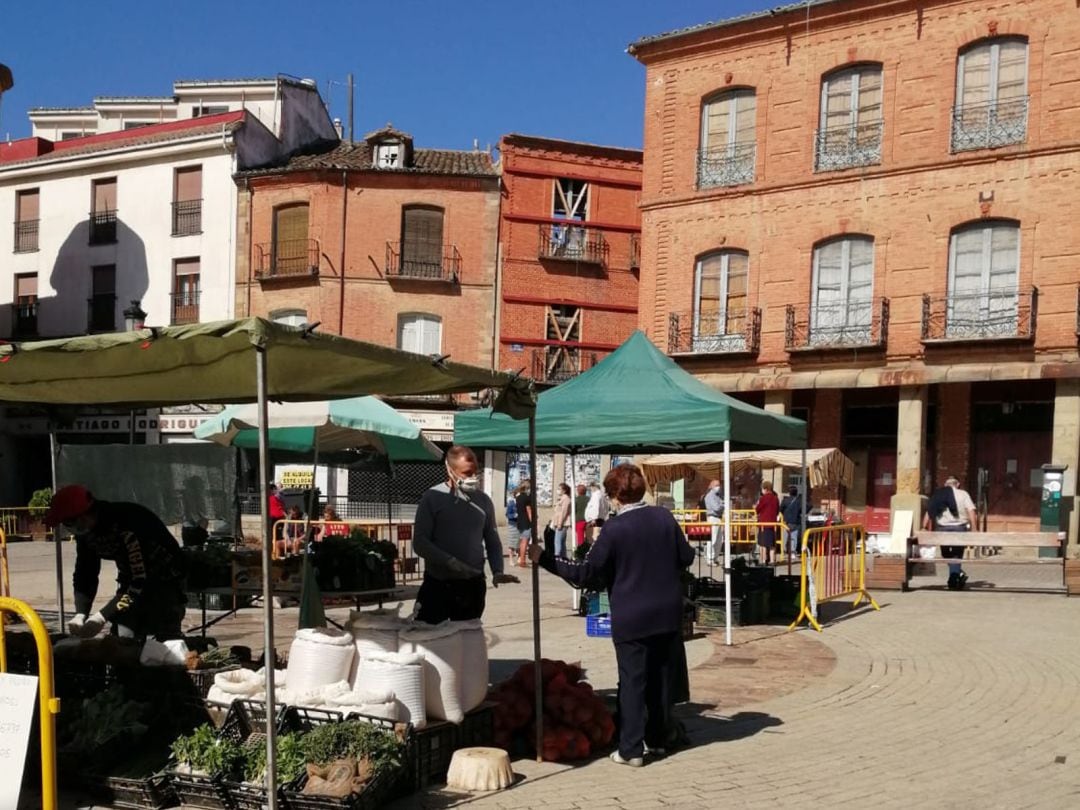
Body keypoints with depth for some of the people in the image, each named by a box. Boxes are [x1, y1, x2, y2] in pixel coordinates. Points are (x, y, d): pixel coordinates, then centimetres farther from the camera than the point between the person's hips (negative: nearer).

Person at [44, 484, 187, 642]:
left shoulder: (127, 524, -33)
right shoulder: (85, 531, -8)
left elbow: (140, 581, -33)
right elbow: (84, 575, 0)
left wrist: (102, 617, -32)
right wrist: (80, 615, -15)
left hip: (165, 579, -7)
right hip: (130, 580, 7)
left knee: (165, 643, -19)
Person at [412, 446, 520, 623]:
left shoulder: (483, 501, 7)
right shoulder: (432, 498, -5)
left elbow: (492, 541, 14)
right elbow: (420, 543, -9)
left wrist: (497, 571, -3)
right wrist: (450, 561, -21)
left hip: (473, 586, 4)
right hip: (437, 585, -3)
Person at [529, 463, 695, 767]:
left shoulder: (614, 529, -15)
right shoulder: (664, 517, -1)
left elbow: (585, 574, -14)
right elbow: (686, 557, 7)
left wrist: (544, 558, -9)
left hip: (631, 618, -5)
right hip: (667, 614, 5)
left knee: (632, 680, 1)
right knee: (660, 675, 16)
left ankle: (631, 749, 3)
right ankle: (657, 739, 28)